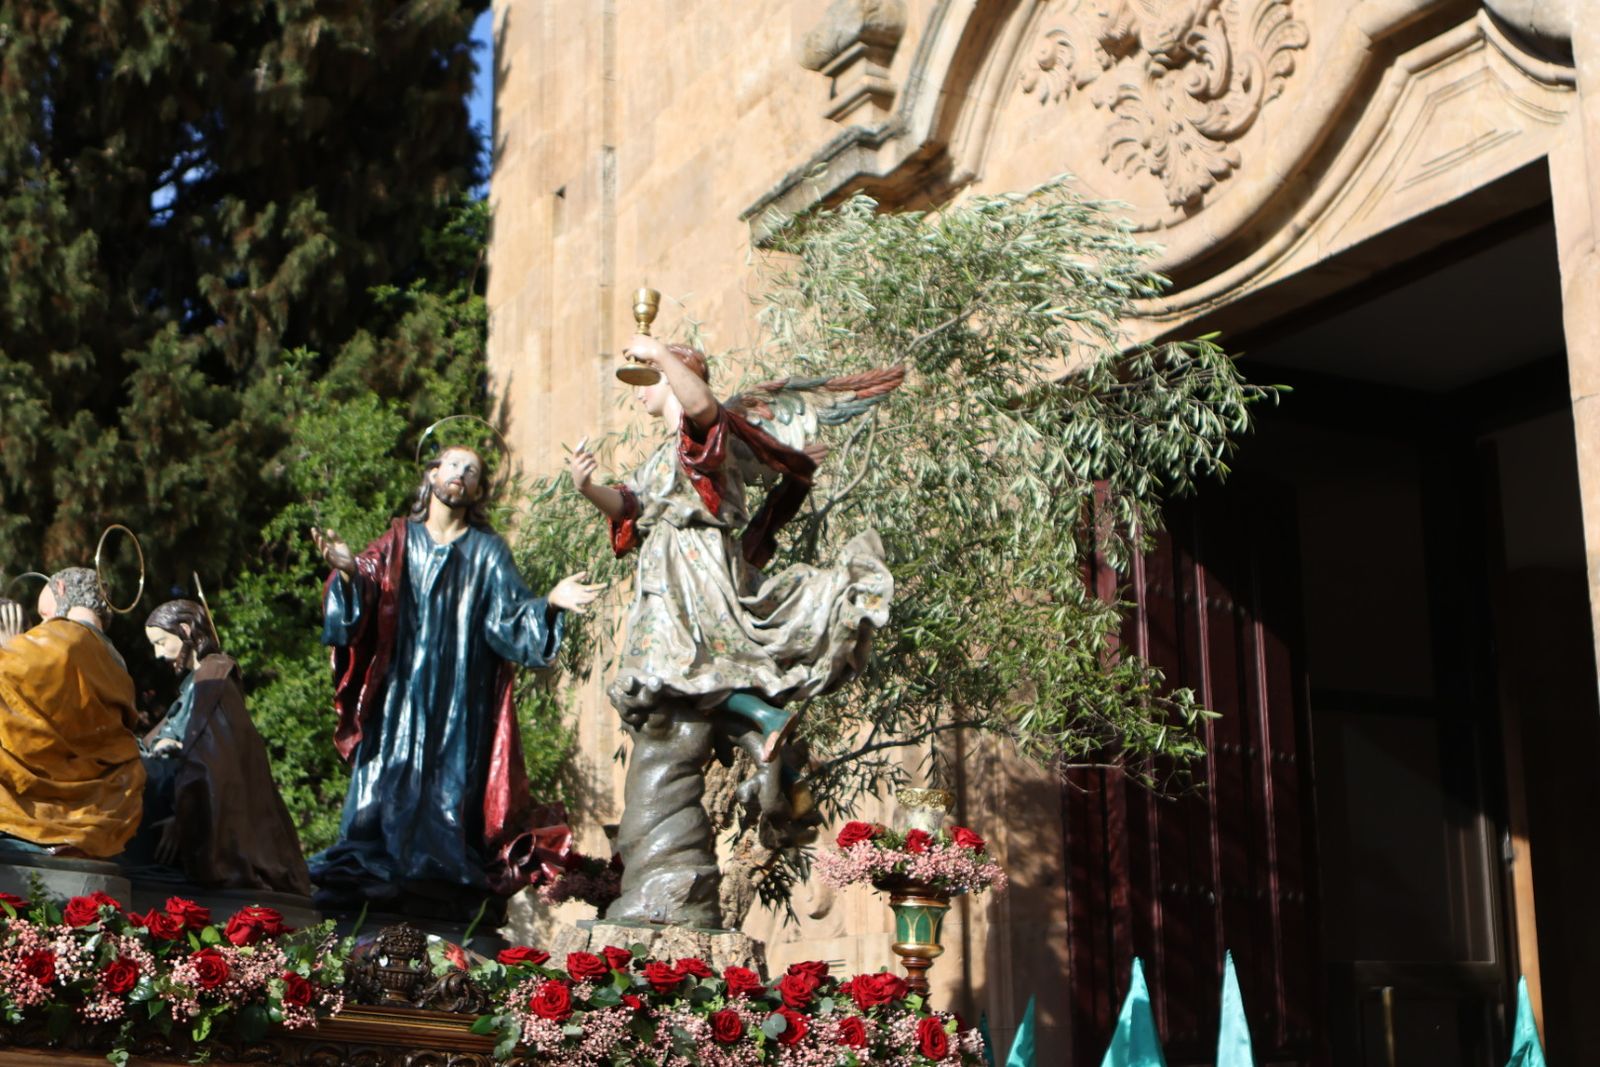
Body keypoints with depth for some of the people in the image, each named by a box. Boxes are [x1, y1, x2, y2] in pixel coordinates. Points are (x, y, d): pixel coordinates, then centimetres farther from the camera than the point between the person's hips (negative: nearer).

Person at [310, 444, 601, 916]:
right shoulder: (400, 541, 11)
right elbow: (368, 585, -4)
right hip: (402, 688, 1)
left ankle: (440, 883, -4)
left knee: (451, 783, -6)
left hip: (461, 695, -1)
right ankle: (371, 874, -1)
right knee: (391, 772, -4)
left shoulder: (488, 551, 9)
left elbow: (511, 613, -2)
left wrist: (550, 603, -21)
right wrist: (349, 571, -25)